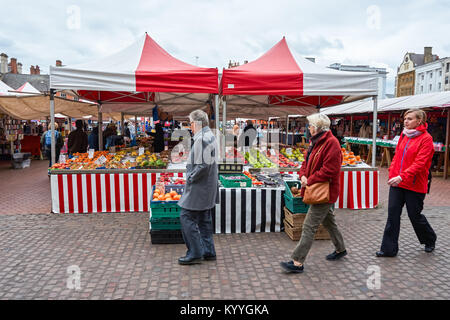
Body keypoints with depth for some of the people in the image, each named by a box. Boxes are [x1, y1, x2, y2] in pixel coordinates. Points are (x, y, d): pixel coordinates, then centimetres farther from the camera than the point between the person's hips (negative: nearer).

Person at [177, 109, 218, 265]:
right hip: (207, 187, 10)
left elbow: (203, 165, -27)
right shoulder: (210, 136, 14)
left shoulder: (201, 139, -20)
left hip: (199, 187, -10)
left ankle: (195, 253, 3)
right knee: (204, 219, 16)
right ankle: (208, 251, 24)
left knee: (187, 217, -3)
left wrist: (190, 178, -14)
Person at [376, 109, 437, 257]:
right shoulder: (404, 135, 9)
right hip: (397, 183, 6)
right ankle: (389, 249, 12)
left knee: (415, 216, 9)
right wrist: (392, 172, 4)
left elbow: (420, 163, -19)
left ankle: (430, 240, 39)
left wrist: (402, 176, -29)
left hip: (414, 185, -5)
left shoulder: (426, 138, -12)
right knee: (392, 214, 3)